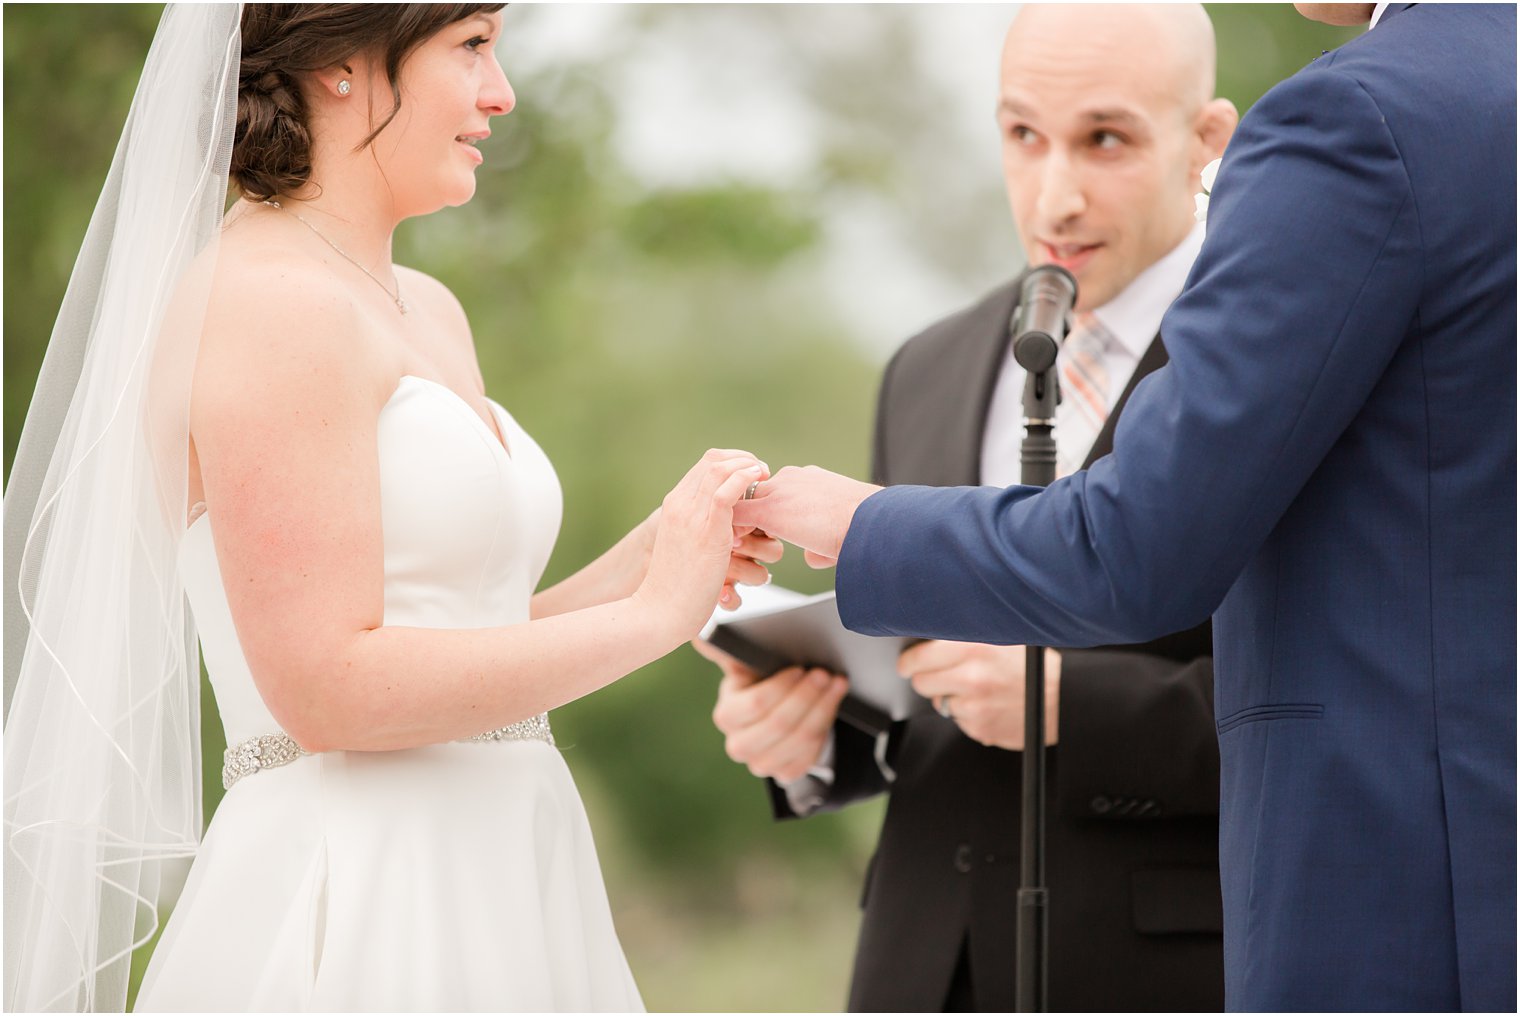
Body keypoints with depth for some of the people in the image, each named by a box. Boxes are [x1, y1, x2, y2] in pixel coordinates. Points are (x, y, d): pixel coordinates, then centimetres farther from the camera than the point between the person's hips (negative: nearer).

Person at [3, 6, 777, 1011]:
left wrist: (651, 561, 0)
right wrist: (652, 615, -13)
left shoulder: (428, 314, 16)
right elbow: (327, 688, -18)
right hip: (352, 920, -9)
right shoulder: (262, 302, -12)